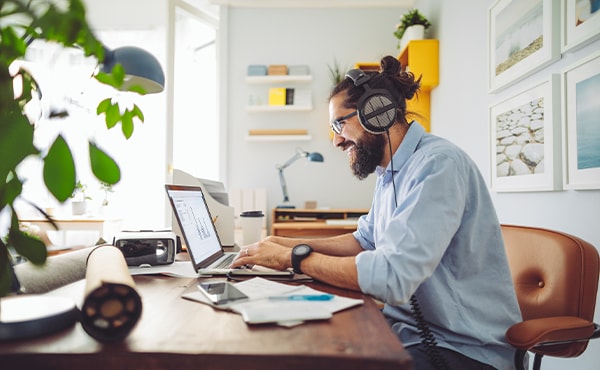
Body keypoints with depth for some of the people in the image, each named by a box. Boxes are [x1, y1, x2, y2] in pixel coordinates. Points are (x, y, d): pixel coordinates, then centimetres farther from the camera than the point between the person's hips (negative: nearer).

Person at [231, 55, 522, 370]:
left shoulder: (437, 165, -23)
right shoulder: (390, 172, 8)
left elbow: (392, 277, -31)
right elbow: (365, 241, 18)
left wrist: (294, 257, -19)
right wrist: (291, 244, 5)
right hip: (409, 329, 7)